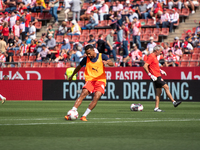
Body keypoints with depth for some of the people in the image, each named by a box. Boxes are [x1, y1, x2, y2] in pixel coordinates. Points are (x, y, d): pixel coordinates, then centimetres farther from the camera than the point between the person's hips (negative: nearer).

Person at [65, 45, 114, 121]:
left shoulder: (102, 56, 0)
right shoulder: (86, 59, 4)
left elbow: (112, 64, -12)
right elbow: (78, 67, 21)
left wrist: (106, 62, -35)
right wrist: (72, 76, 31)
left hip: (100, 80, -1)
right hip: (90, 80, 1)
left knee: (96, 97, -21)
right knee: (83, 94, -22)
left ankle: (84, 116, -16)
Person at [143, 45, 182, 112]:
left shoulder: (154, 56, 17)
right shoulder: (151, 57, -14)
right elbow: (145, 66, -22)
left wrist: (160, 70, 22)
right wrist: (150, 75, -24)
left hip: (158, 76, 10)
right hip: (155, 76, -10)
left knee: (159, 91, 8)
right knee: (166, 87, -10)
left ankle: (156, 108, 9)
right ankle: (174, 102, -8)